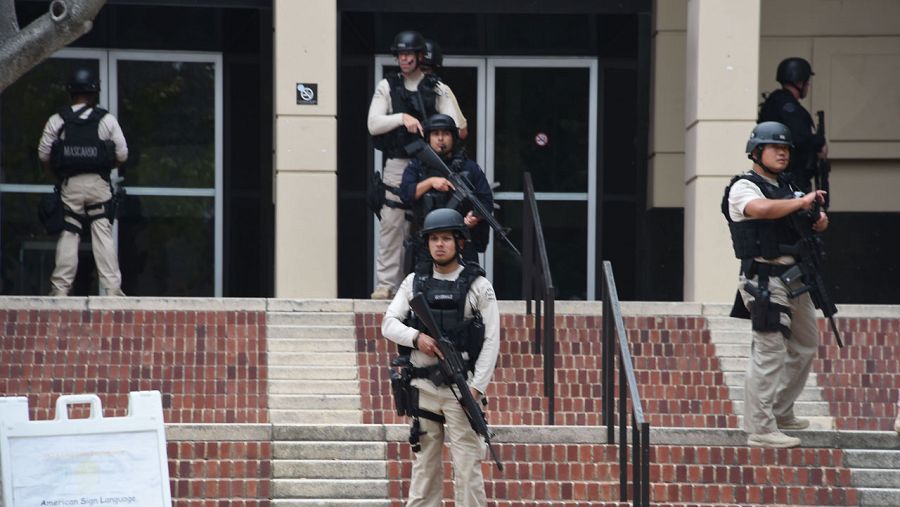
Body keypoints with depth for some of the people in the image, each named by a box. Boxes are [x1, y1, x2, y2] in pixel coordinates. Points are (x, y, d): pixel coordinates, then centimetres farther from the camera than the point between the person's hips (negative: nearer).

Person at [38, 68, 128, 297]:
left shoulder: (57, 121, 2)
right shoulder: (107, 120, 1)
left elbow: (43, 155, 1)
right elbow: (122, 154, 1)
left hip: (69, 184, 0)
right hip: (99, 183, 0)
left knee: (68, 235, 3)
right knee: (103, 235, 0)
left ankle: (60, 288, 1)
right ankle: (112, 287, -4)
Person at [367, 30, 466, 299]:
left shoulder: (438, 89, 10)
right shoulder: (387, 87, 8)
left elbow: (453, 125, 2)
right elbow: (373, 124, -4)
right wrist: (402, 118, -20)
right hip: (397, 164, -1)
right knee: (391, 226, -5)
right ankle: (386, 283, -3)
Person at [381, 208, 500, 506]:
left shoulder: (478, 286, 1)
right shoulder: (415, 282, 11)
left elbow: (491, 341, -3)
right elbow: (389, 324, 7)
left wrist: (476, 388, -12)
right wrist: (416, 338, -13)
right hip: (423, 386, 3)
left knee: (467, 464, -7)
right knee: (425, 462, 7)